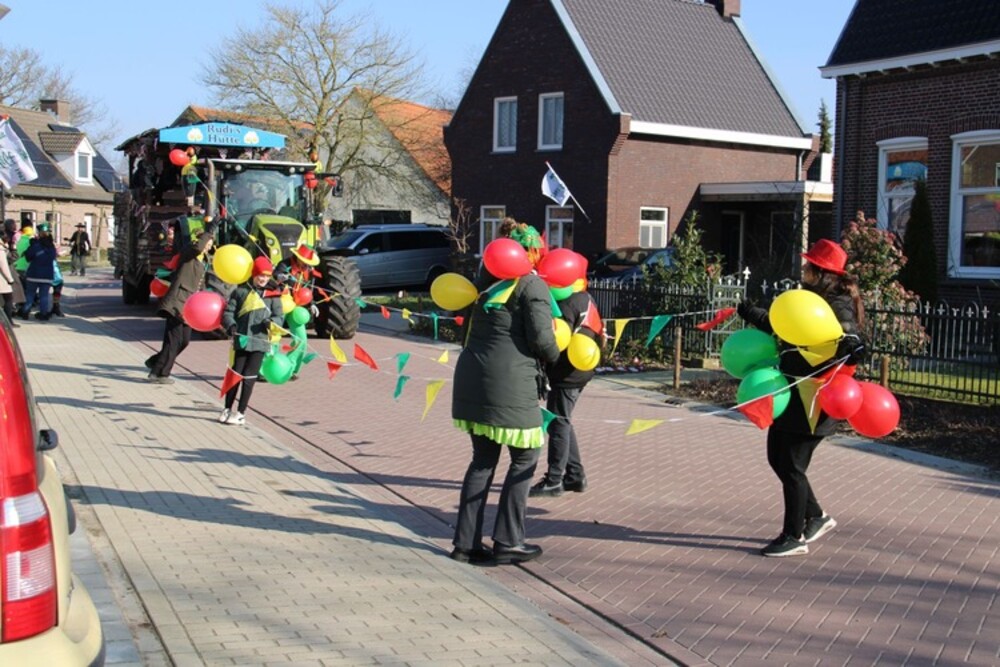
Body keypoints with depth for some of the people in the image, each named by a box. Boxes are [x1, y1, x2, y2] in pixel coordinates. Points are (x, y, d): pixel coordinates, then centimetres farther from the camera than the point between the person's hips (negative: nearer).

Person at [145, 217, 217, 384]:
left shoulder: (202, 263, 20)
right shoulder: (188, 252, -5)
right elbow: (198, 247, -29)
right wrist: (209, 230, -19)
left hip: (187, 306, 9)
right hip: (176, 302, -9)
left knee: (184, 340, 11)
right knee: (173, 340, -8)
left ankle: (155, 362, 27)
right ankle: (159, 374, 0)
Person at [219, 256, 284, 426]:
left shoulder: (273, 294, 6)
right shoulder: (241, 291, 4)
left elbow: (279, 316, 5)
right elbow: (228, 312, 4)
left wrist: (271, 322, -17)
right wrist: (232, 327, -14)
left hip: (260, 342, 0)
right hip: (241, 340, 1)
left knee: (249, 377, 0)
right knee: (235, 374, 7)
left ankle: (241, 413, 8)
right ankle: (227, 409, 20)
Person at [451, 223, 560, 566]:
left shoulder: (487, 282, 15)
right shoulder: (533, 286, -3)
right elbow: (541, 338, -9)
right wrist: (554, 356, 11)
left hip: (471, 377, 7)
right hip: (509, 383, -7)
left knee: (483, 459, 14)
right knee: (524, 458, 8)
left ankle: (466, 542, 15)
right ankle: (507, 542, 8)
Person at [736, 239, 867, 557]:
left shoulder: (838, 306, -14)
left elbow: (849, 337, -25)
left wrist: (853, 350, -46)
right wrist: (750, 313, 31)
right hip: (791, 393, 9)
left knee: (792, 465, -2)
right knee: (777, 456, 16)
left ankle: (794, 537, 12)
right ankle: (816, 516, 31)